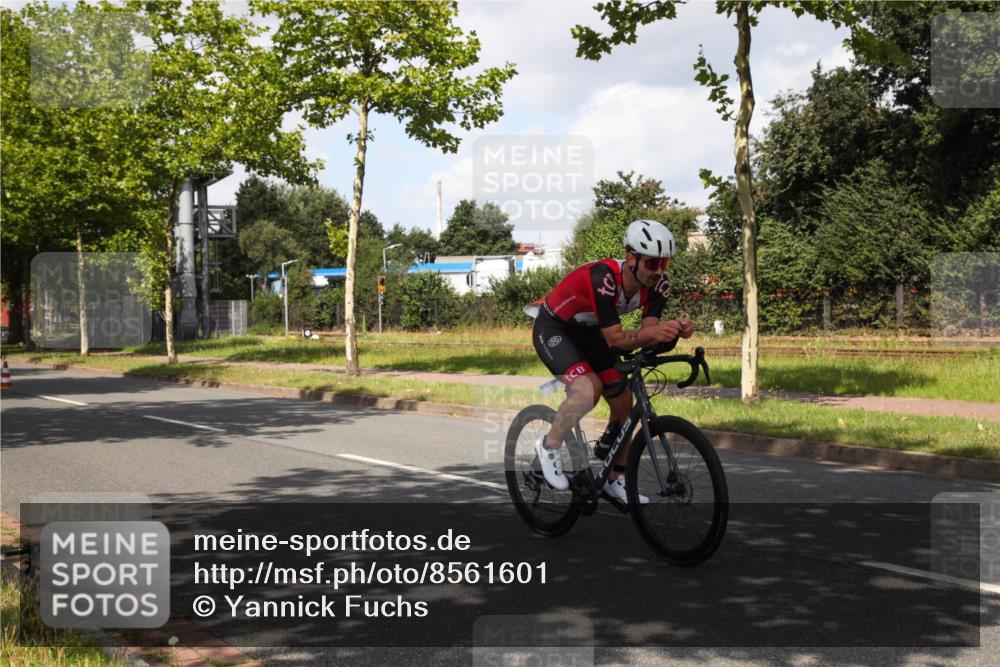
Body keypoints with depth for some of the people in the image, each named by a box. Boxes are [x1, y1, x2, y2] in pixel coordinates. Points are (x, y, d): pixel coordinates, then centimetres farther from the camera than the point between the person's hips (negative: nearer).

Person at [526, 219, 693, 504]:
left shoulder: (658, 284, -17)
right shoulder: (602, 278, -37)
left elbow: (648, 332, -20)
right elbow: (615, 339, -37)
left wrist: (674, 330, -40)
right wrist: (649, 333, -54)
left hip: (587, 331, 7)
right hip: (552, 328, -7)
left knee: (624, 403, 2)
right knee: (589, 389, -30)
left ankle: (615, 480, 21)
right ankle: (549, 446, -5)